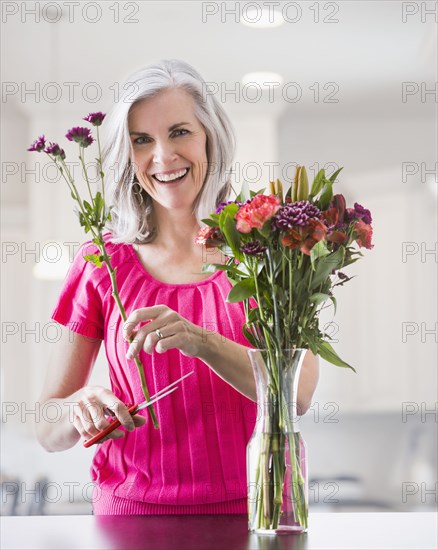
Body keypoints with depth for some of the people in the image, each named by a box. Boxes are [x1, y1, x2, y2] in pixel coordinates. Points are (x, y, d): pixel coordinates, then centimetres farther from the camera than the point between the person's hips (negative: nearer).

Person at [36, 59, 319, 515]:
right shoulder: (102, 263, 4)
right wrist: (80, 411, -15)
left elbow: (299, 395, -8)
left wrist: (200, 341, -22)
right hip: (135, 506, 2)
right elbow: (47, 430, 6)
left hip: (254, 506, -2)